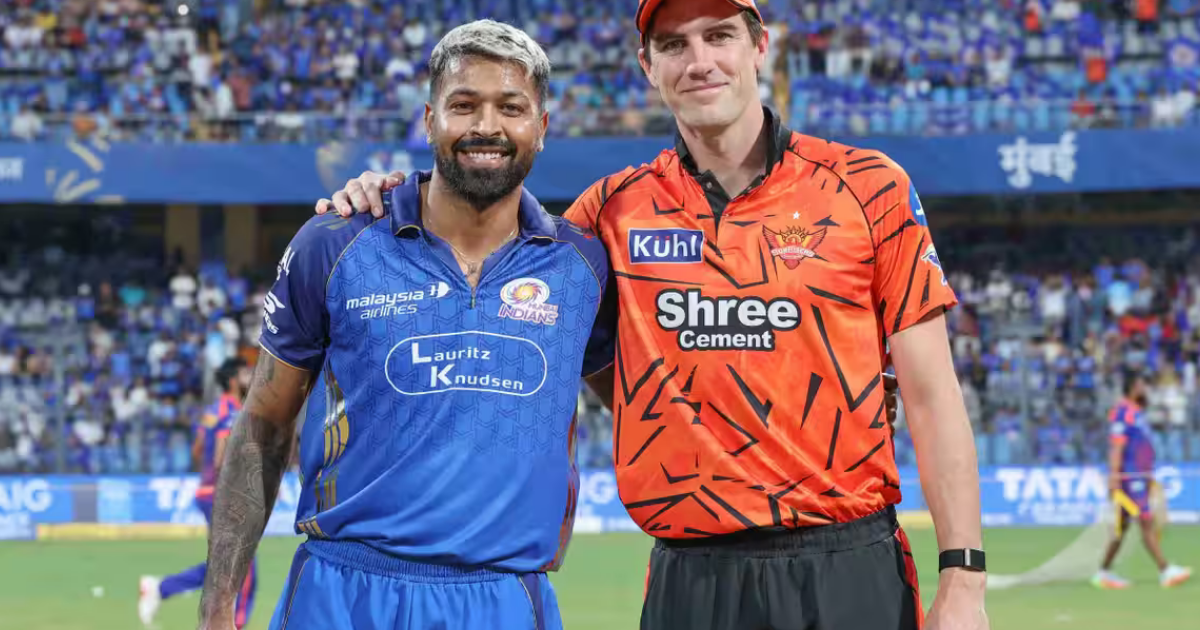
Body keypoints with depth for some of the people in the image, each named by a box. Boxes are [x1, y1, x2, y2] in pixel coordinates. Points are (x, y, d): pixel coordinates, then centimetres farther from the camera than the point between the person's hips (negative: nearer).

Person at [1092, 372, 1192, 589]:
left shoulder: (1137, 412, 19)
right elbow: (1116, 447, -18)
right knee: (1148, 523, -11)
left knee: (1122, 527, 11)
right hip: (1129, 478, -10)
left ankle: (1103, 573, 15)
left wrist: (1150, 479, 26)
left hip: (1141, 478, 10)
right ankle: (1165, 572, -13)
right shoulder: (1122, 412, -12)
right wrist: (1114, 476, -23)